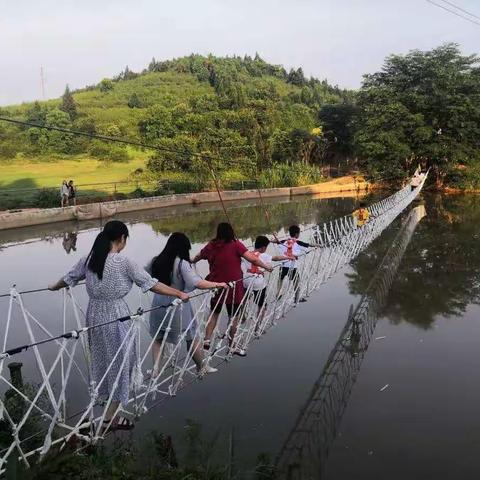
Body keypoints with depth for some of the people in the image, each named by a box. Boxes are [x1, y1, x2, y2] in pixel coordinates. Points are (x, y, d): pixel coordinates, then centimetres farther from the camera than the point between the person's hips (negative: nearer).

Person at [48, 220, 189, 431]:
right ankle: (111, 416, 18)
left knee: (102, 357, 23)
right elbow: (152, 284, -12)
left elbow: (69, 278, 18)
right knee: (118, 360, 8)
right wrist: (179, 293, -3)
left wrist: (54, 287, 39)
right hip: (115, 316, -6)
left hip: (94, 314, 6)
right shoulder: (123, 262, -14)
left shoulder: (89, 259, 2)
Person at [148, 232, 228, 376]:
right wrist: (218, 284, -17)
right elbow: (197, 283, -27)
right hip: (178, 307, -4)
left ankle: (155, 369, 12)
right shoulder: (182, 264, -17)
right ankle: (202, 368, 32)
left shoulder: (156, 261, 0)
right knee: (192, 338, 15)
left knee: (158, 338, 19)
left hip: (159, 306, 4)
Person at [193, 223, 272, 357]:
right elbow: (252, 258, -18)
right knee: (234, 316, 11)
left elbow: (197, 257, 20)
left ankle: (207, 340, 19)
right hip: (233, 287, -4)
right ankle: (232, 346, 20)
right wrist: (266, 267, -2)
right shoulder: (235, 244, -11)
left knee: (214, 313, 23)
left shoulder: (211, 245, 2)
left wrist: (191, 262, 42)